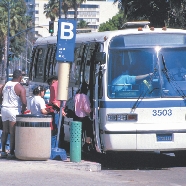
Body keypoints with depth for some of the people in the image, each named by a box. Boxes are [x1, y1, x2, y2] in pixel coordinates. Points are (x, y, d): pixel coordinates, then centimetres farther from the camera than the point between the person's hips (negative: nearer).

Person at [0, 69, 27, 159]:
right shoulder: (20, 88, -11)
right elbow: (24, 102, -18)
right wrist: (23, 111, -2)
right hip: (14, 110, -6)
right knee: (13, 133, -1)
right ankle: (11, 153, 0)